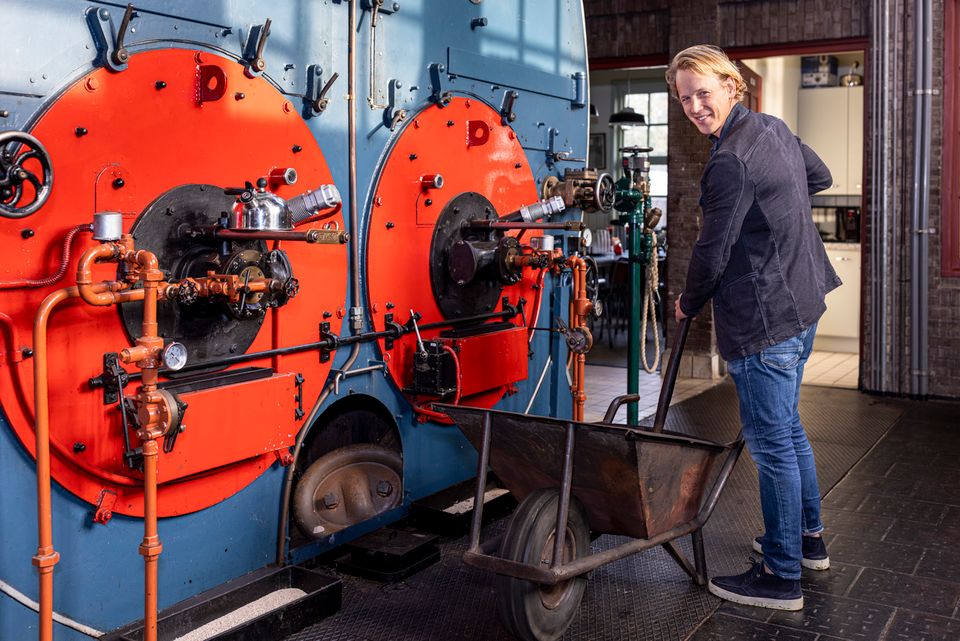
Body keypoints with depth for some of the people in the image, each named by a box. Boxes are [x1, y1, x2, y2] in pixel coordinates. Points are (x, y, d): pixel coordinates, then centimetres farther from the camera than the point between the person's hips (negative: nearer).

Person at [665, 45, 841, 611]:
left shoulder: (730, 162, -21)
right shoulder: (775, 128, 9)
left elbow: (712, 253, -17)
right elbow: (821, 177, 27)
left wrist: (689, 304, 1)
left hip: (764, 319, -10)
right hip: (803, 305, 10)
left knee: (771, 443, -2)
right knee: (788, 427, 22)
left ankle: (781, 576, 9)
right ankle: (808, 538, 36)